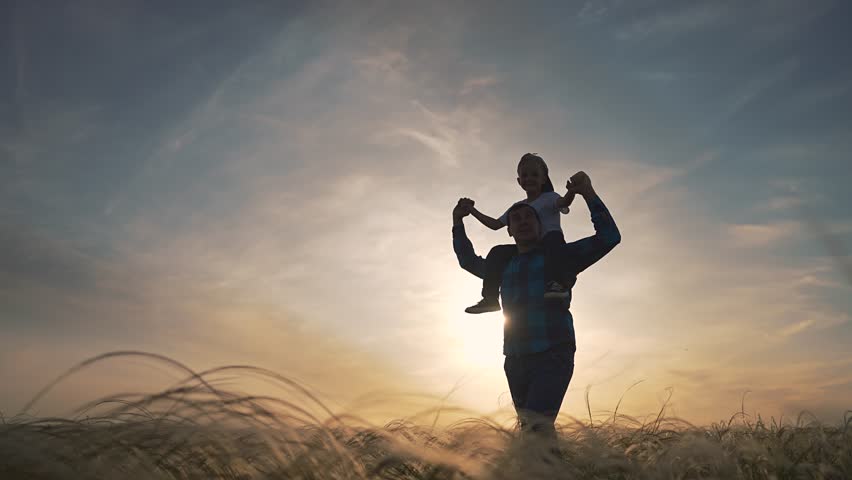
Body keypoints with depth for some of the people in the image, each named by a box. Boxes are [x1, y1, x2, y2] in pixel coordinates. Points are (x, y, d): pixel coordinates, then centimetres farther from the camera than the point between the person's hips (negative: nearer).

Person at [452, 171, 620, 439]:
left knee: (536, 425, -24)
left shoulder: (559, 257, 4)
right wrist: (458, 222, 23)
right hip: (516, 361, 6)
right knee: (531, 428, 7)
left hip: (553, 356, -6)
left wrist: (588, 194, -11)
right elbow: (468, 260, 34)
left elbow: (609, 237, -4)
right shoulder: (503, 265, 18)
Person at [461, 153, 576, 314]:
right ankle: (490, 298, -11)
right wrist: (472, 210, 21)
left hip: (549, 246, -5)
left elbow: (563, 202, -20)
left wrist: (572, 190, -44)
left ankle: (554, 282, -48)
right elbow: (496, 224, 24)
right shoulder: (517, 207, 20)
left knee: (553, 235, -37)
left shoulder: (549, 197, 4)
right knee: (497, 252, -11)